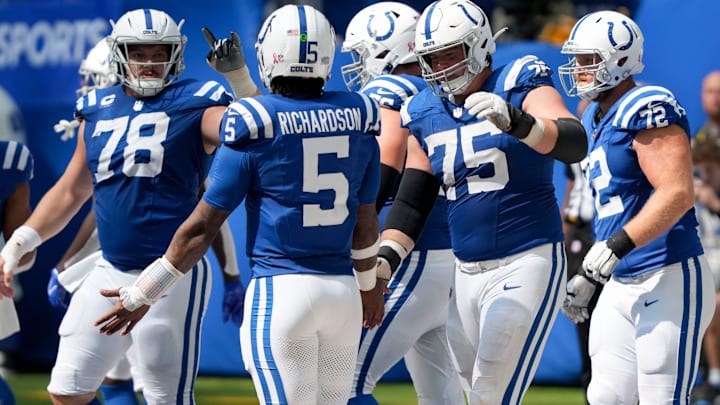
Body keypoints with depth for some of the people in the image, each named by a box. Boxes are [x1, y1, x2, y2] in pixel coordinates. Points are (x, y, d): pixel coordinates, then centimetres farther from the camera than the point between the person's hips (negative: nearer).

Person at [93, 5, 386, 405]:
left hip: (280, 292, -5)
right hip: (342, 287, 5)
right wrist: (370, 283, 36)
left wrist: (142, 296, 6)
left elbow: (203, 227, -4)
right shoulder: (357, 120, 4)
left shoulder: (255, 129, -9)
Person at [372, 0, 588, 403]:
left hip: (527, 264, -7)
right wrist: (385, 259, -1)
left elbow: (574, 143, -27)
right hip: (468, 274, 7)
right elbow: (411, 203, 14)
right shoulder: (425, 115, 9)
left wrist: (514, 121, -44)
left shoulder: (519, 86, -9)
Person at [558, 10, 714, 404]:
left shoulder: (647, 109, -13)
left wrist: (616, 246, -28)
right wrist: (588, 275, 25)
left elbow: (678, 194, -24)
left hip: (669, 280, -10)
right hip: (621, 287, 10)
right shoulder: (597, 120, 17)